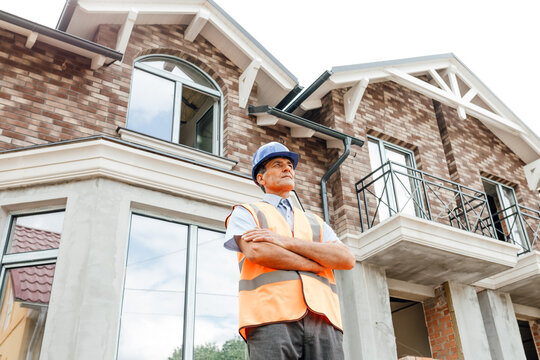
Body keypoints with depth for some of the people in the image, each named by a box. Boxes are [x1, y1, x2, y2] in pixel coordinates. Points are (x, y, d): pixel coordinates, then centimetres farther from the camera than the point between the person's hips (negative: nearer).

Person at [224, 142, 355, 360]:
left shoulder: (315, 223, 28)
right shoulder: (245, 214, 17)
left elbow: (346, 259, 8)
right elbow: (256, 252, -5)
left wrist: (285, 241, -2)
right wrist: (317, 264, 4)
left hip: (323, 321, 4)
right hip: (271, 317, -3)